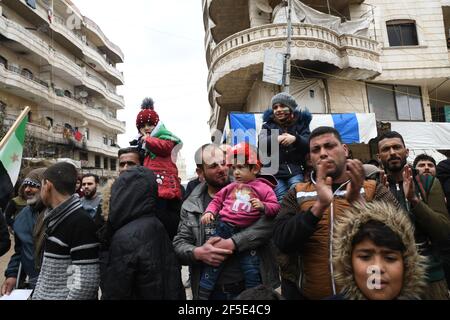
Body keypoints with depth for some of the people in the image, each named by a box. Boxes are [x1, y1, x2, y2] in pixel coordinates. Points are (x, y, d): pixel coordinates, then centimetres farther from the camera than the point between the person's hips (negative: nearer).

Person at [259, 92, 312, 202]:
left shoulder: (301, 123, 11)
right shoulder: (268, 125, 13)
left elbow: (309, 145, -2)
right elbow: (261, 144, -5)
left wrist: (295, 138, -24)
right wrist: (275, 139, -26)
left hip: (296, 170, 0)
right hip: (275, 171, 1)